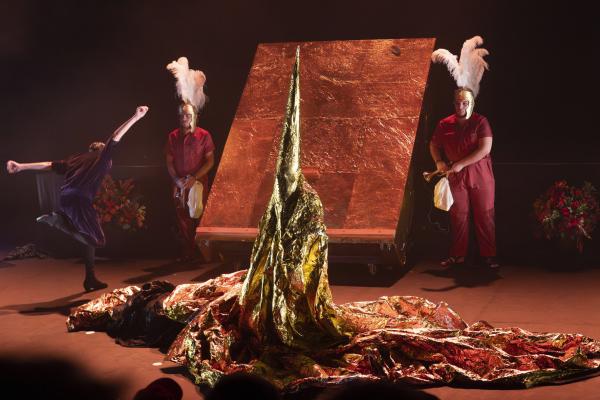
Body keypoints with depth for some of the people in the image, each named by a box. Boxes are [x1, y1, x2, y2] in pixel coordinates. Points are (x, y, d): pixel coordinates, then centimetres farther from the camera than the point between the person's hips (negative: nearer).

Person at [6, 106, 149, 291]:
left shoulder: (77, 159, 28)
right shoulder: (101, 156, 11)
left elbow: (50, 165, 24)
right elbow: (116, 137, 0)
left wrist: (21, 166, 24)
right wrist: (136, 117, -3)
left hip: (67, 200, 8)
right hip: (80, 202, -8)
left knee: (91, 238, 17)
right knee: (95, 238, -5)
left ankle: (90, 280, 13)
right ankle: (58, 220, -14)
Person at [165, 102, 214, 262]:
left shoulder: (204, 135, -2)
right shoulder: (173, 137, 7)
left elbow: (210, 161, -3)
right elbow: (169, 162, 11)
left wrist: (194, 178, -13)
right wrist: (176, 180, -4)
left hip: (199, 183, -3)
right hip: (179, 184, 3)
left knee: (200, 218, -5)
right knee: (183, 220, 2)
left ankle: (202, 253, 3)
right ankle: (188, 253, 9)